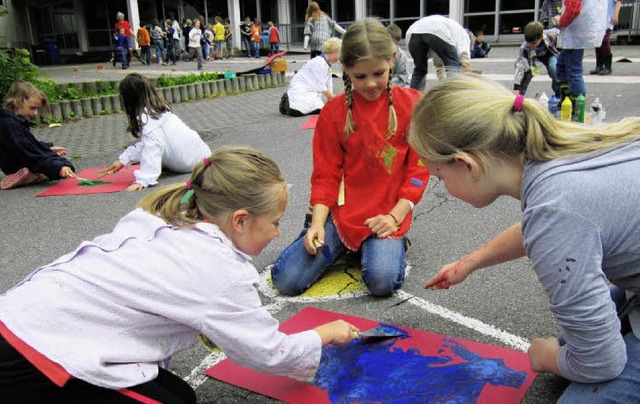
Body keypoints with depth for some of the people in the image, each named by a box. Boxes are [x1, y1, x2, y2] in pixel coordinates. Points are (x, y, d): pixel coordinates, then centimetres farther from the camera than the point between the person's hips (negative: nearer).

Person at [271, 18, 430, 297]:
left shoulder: (410, 104, -1)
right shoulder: (333, 111, 1)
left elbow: (418, 168, 0)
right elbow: (326, 174, 2)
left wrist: (395, 216, -11)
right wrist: (318, 223, -12)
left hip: (387, 214, -1)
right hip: (342, 211, 2)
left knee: (382, 282, -27)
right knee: (286, 281, -11)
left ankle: (391, 242, 7)